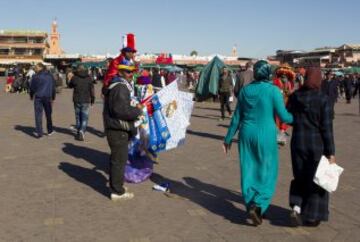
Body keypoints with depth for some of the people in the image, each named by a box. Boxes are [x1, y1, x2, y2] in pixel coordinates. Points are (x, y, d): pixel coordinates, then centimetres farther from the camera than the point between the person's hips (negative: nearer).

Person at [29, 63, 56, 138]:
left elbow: (32, 87, 0)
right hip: (48, 98, 3)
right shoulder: (50, 76, 6)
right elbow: (53, 88, 11)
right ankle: (50, 131, 25)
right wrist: (53, 97, 19)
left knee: (38, 115, 1)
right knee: (48, 114, 16)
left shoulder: (36, 76, -6)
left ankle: (39, 133, -1)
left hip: (38, 98, -3)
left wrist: (31, 96, 17)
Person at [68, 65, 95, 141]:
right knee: (85, 117, 0)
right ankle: (82, 131, -17)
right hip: (86, 101, -1)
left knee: (78, 116, 15)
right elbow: (92, 90, 0)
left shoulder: (74, 78, -4)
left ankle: (78, 129, 24)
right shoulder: (89, 78, -2)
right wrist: (92, 99, 9)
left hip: (77, 100, 1)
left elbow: (70, 86, 13)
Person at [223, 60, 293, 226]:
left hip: (247, 134, 4)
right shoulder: (273, 90, -10)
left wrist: (228, 138, 14)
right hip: (265, 135, -4)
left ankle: (251, 205, 21)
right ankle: (257, 206, -7)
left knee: (248, 171, 13)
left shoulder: (245, 90, 3)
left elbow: (237, 117, 6)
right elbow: (283, 116, -11)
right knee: (267, 172, 8)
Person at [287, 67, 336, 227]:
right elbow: (327, 128, -13)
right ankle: (312, 217, 20)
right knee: (316, 179, 12)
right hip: (317, 144, -3)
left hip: (297, 143, 3)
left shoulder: (295, 96, -2)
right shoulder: (323, 100, -13)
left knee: (300, 177, 20)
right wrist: (331, 152, -8)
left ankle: (296, 208, 3)